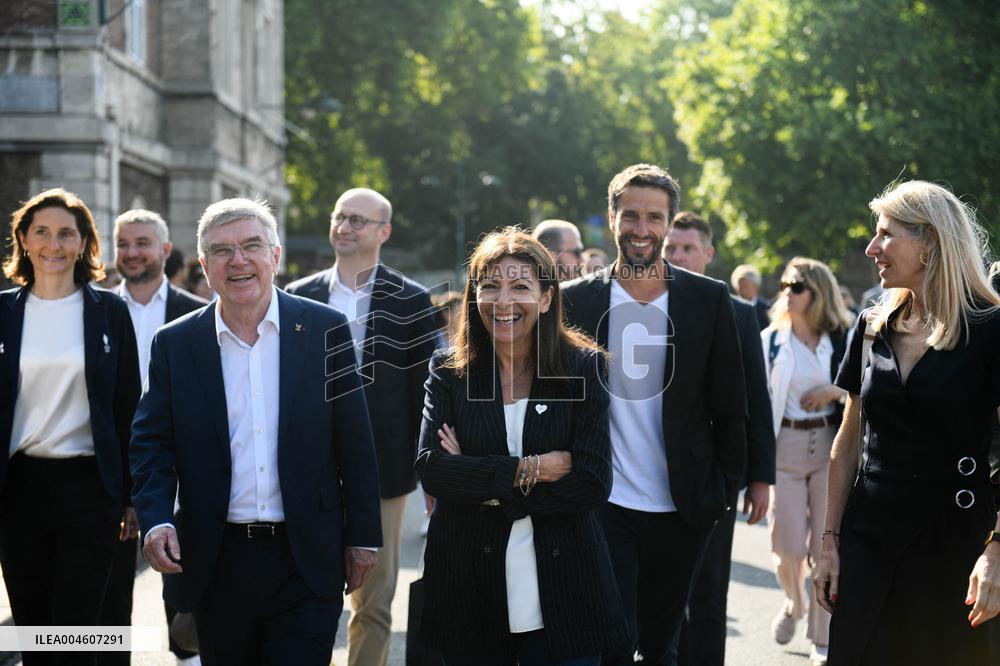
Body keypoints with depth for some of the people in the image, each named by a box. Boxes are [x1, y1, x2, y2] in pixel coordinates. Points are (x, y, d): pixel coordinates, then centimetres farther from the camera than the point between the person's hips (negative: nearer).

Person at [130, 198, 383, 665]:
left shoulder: (325, 330, 0)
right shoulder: (174, 345, 3)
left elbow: (355, 444, 2)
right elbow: (151, 445, 3)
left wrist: (362, 538, 2)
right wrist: (156, 522, -14)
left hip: (306, 561, -1)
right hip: (216, 564, 1)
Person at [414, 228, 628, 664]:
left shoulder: (584, 367, -1)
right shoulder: (449, 371, 3)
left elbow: (593, 483, -9)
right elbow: (430, 469, -10)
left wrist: (485, 490, -12)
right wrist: (526, 471, -16)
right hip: (468, 591, 1)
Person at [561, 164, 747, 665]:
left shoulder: (709, 300, 1)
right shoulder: (576, 299, 1)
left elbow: (730, 408, 4)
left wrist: (725, 489, 0)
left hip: (681, 510, 1)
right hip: (604, 508, -1)